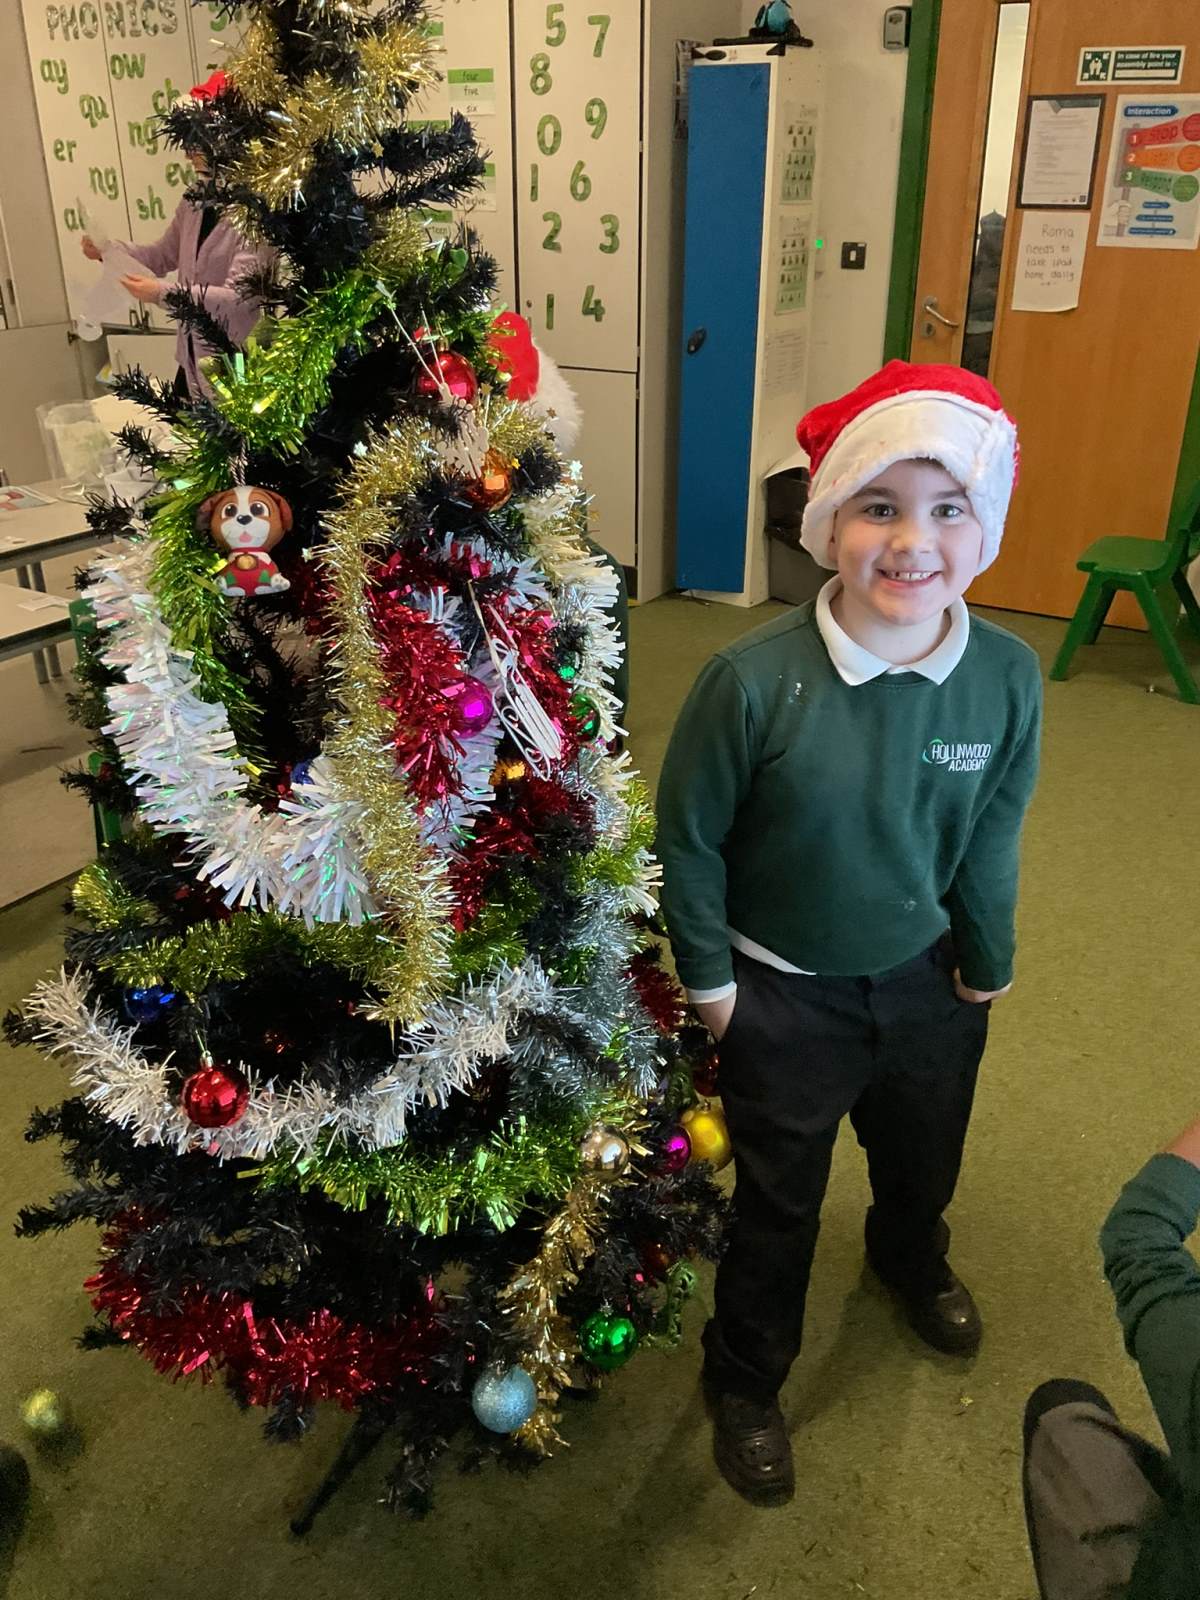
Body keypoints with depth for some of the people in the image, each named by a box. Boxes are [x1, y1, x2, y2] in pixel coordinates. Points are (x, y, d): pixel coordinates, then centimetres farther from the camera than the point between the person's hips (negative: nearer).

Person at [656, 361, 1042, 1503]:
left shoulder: (1006, 677, -17)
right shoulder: (754, 680, -28)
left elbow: (992, 840, -3)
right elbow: (688, 837, -15)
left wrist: (987, 964, 7)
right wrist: (708, 980, -8)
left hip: (927, 979, 4)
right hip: (784, 996, -4)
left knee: (924, 1161, 31)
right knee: (777, 1206, 17)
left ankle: (911, 1260, 68)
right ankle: (745, 1383, 46)